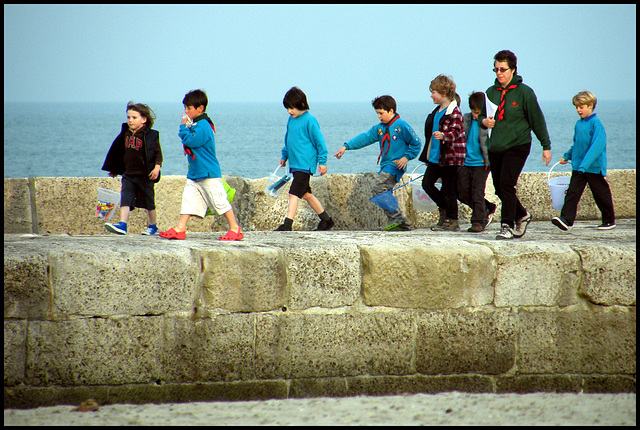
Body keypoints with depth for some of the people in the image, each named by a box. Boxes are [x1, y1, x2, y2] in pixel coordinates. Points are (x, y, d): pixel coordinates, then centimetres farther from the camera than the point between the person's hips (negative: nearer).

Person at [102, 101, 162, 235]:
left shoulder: (150, 135, -9)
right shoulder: (126, 134, 8)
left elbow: (158, 154, -7)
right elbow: (119, 152, 19)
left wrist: (157, 168, -21)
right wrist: (114, 169, 25)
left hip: (145, 175, -5)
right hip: (128, 174, 5)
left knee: (149, 202, 8)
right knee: (125, 199, -10)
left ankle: (153, 226, 24)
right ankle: (122, 225, -19)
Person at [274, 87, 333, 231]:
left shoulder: (309, 121, -12)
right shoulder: (291, 119, 12)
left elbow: (319, 141, -10)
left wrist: (322, 161, -9)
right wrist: (284, 156, 27)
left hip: (305, 164, -9)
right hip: (295, 164, 9)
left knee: (294, 193, -16)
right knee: (306, 193, 15)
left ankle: (287, 224, -20)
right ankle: (326, 220, 27)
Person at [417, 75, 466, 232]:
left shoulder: (454, 112, -15)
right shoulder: (437, 111, 13)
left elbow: (455, 133, -22)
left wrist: (443, 136, -43)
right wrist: (428, 155, 27)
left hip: (450, 157, -9)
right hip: (436, 156, 9)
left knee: (448, 189, -3)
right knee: (427, 183, 6)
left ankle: (453, 222, 7)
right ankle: (444, 209, 22)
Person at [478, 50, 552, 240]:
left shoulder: (524, 92, -5)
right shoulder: (491, 92, 9)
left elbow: (537, 120, -1)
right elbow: (481, 115, 20)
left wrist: (546, 146, -1)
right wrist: (484, 121, -6)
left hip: (517, 146, -6)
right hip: (495, 148, 6)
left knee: (507, 184, -15)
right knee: (500, 188, 8)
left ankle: (507, 225, -10)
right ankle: (522, 216, 29)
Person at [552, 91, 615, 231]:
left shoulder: (596, 124, -14)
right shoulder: (579, 124, 9)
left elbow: (596, 147, -22)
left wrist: (584, 165, -28)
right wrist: (567, 156, 17)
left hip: (594, 167, -6)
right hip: (578, 167, 6)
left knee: (601, 194, 6)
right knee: (572, 192, -6)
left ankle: (609, 220, 21)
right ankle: (566, 219, -14)